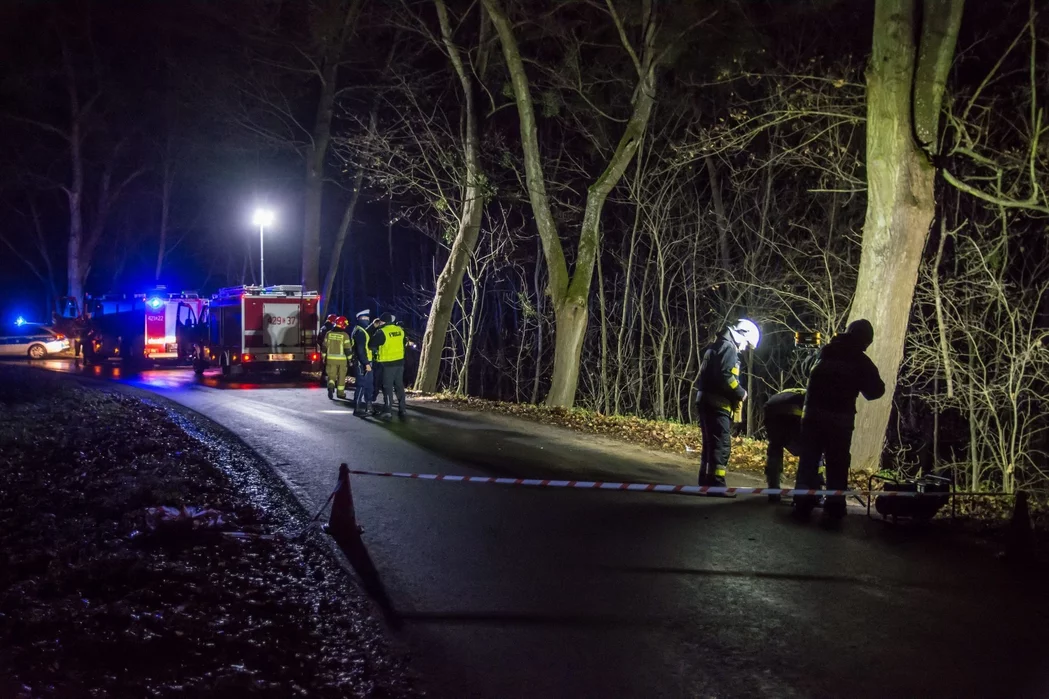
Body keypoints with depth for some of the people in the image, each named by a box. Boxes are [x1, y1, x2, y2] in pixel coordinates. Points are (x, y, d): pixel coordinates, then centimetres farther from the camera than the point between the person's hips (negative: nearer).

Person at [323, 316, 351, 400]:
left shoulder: (329, 333, 2)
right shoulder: (345, 335, -9)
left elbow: (325, 346, 7)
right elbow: (347, 348, -9)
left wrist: (324, 357, 17)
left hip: (331, 358, 2)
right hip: (341, 359, -2)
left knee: (331, 375, 7)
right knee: (341, 376, 10)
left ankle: (331, 386, -21)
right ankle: (340, 392, 16)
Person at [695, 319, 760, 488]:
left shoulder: (717, 346, 20)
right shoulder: (728, 348, -11)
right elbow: (724, 376, -23)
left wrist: (735, 394, 14)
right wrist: (741, 393, -10)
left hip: (708, 402, 10)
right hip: (717, 404, -10)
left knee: (711, 443, 15)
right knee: (722, 444, -12)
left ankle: (706, 482, 20)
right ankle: (716, 483, -16)